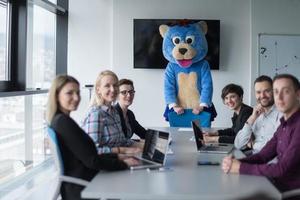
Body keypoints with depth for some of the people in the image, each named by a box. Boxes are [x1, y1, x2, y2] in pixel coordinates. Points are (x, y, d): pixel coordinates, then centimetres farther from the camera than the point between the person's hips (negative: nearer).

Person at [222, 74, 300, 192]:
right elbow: (263, 155, 8)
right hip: (279, 184, 7)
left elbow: (282, 169, -24)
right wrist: (236, 162, -11)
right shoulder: (284, 124, 10)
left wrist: (240, 168, -19)